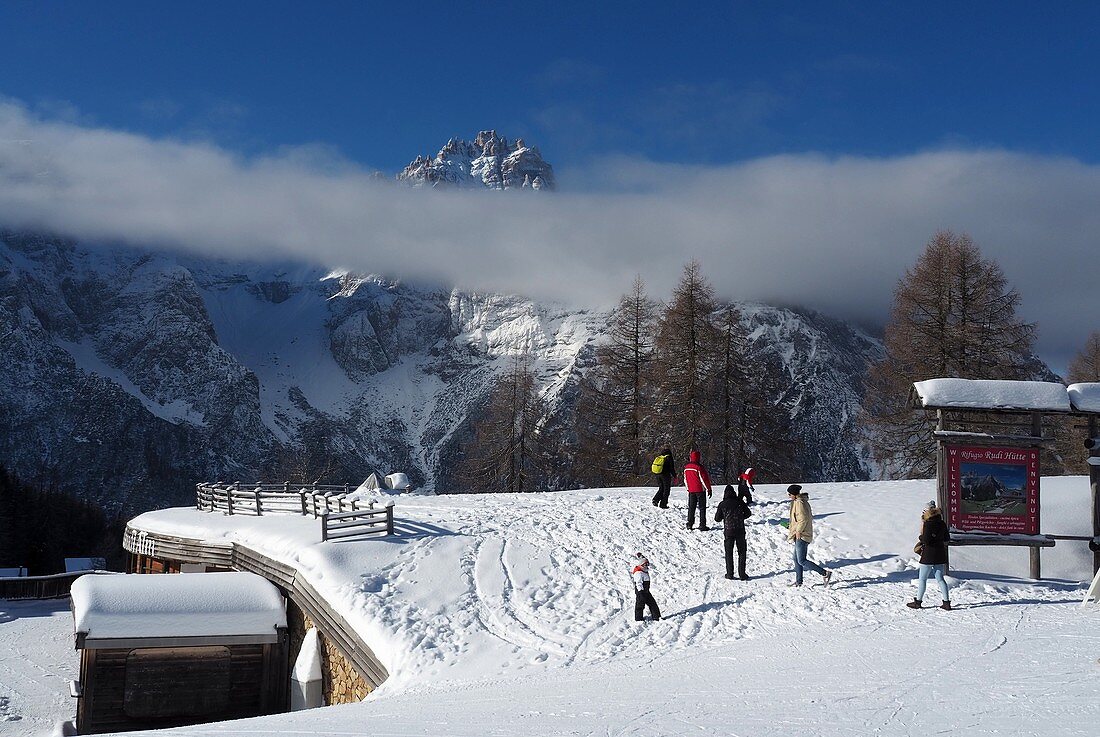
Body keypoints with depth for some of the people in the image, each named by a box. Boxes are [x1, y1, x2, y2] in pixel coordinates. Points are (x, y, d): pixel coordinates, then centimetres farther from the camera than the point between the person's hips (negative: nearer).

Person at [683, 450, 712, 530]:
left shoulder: (686, 467, 3)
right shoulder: (699, 467, -16)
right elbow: (704, 479, -12)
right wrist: (708, 489, -4)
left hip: (691, 490, 5)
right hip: (700, 490, -5)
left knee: (691, 507, 13)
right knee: (702, 507, 0)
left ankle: (689, 524, 12)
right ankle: (702, 525, -3)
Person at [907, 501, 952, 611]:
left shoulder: (928, 524, -17)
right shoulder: (942, 523, 5)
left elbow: (925, 540, -22)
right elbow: (947, 538, 16)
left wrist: (921, 535, -4)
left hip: (928, 556, -6)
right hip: (940, 555, 7)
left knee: (922, 579, 6)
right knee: (940, 579, 12)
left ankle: (918, 601, 12)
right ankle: (947, 602, 8)